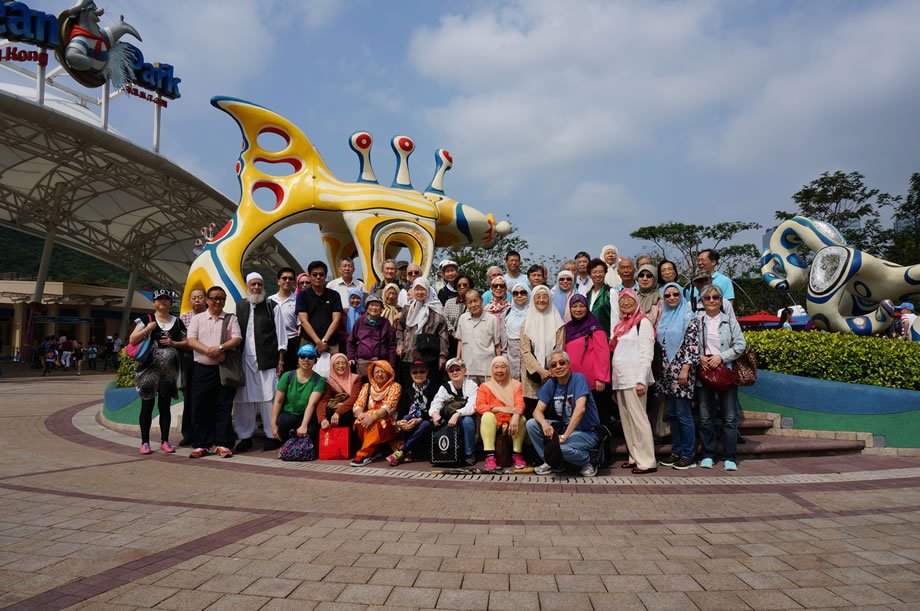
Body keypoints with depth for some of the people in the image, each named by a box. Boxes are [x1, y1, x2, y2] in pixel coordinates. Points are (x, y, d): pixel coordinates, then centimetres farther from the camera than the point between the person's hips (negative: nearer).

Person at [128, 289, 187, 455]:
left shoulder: (177, 322, 11)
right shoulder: (146, 320, 5)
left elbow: (186, 343, 13)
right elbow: (132, 340, 0)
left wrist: (173, 343, -4)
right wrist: (146, 330, -14)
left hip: (169, 369, 2)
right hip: (149, 368, -2)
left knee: (165, 406, 7)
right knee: (147, 405, -1)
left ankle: (165, 441, 13)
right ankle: (145, 442, 6)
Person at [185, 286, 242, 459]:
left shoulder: (231, 318, 11)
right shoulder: (197, 318, 12)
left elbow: (237, 339, -2)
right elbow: (191, 340, 1)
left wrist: (220, 348, -17)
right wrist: (209, 351, -13)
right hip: (202, 369, 1)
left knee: (224, 407, 0)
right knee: (201, 407, 2)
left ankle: (223, 444, 6)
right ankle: (201, 445, 11)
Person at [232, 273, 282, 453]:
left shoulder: (271, 306, 5)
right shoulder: (239, 306, 13)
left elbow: (280, 333, 4)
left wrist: (280, 360, -1)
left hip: (267, 360, -3)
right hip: (245, 359, 3)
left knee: (269, 398, -3)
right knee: (244, 399, 3)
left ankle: (271, 435, 7)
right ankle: (245, 437, 13)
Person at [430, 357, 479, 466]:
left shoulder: (472, 386, -3)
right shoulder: (444, 387, 8)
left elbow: (472, 406, -19)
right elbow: (436, 403, -8)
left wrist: (457, 414, -37)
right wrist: (434, 413, -32)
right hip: (449, 420, 3)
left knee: (467, 420, -36)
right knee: (435, 420, -27)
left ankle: (469, 454, -16)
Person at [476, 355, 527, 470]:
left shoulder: (516, 385, 11)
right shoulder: (485, 387, 10)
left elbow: (520, 403, -7)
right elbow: (479, 406, -6)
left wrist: (515, 416, -31)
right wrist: (500, 409, -21)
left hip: (511, 424, 1)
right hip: (492, 425, 0)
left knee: (522, 419, -29)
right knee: (488, 415, -31)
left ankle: (517, 454, -15)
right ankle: (490, 456, -33)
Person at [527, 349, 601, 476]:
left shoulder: (578, 379, -15)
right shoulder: (550, 384, 2)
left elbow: (580, 409, -28)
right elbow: (538, 411, -1)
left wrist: (564, 436, -32)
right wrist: (544, 423, -26)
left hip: (587, 432, -6)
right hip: (564, 427, 6)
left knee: (557, 445, -32)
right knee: (531, 424, -9)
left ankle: (588, 460, -3)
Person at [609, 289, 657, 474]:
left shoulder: (643, 322, -4)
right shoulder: (621, 324, 19)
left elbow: (646, 354, -11)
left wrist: (641, 380, -18)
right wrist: (613, 379, 15)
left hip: (634, 377, -8)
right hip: (620, 378, 8)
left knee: (637, 418, -9)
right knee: (626, 419, 9)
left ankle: (647, 461, -5)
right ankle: (634, 457, 16)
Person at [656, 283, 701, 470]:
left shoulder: (688, 317, -5)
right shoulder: (664, 317, 15)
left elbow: (692, 345, -11)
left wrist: (685, 369, -17)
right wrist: (658, 370, 14)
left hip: (681, 372, -7)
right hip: (666, 372, 7)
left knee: (683, 414, -5)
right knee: (672, 414, 10)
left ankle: (688, 455, 4)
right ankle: (676, 451, 19)